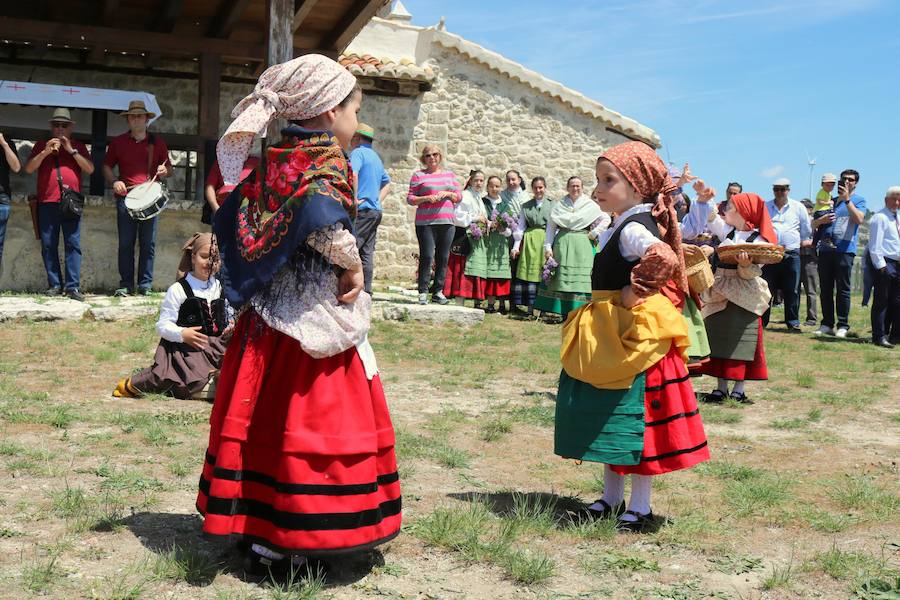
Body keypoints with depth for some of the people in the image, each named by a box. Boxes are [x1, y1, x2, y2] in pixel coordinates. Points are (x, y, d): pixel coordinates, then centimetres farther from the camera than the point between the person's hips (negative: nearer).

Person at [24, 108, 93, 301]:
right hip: (47, 202, 1)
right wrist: (45, 152, -7)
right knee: (48, 245, -1)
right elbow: (29, 168, 6)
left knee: (73, 244, -8)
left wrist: (72, 150, -5)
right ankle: (54, 285, 4)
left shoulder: (78, 146, 16)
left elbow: (89, 169, 3)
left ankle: (73, 286, -10)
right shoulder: (41, 145, 16)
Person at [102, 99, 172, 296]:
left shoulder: (158, 142, 12)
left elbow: (168, 168, 19)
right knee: (125, 243, 0)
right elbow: (107, 166, 16)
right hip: (126, 197, 0)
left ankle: (145, 285, 5)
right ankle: (126, 284, 6)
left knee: (148, 244, -1)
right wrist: (114, 182, -2)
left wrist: (164, 171, -5)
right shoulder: (118, 142, 11)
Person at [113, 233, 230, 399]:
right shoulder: (178, 290, -6)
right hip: (185, 348, -6)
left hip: (216, 345, 6)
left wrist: (230, 328, 2)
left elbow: (227, 316, 24)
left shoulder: (219, 287, 12)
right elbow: (163, 325, -9)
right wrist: (181, 334, -26)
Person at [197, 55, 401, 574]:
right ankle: (277, 545, 4)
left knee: (266, 413, 15)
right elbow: (321, 214, -31)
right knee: (306, 420, -1)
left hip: (268, 310, 8)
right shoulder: (326, 158, -12)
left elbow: (232, 220, 16)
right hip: (314, 312, -8)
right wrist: (352, 264, -17)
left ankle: (251, 523, 26)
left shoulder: (276, 160, 12)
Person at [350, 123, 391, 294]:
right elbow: (387, 183, 31)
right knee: (367, 253, 8)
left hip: (362, 209, -9)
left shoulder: (358, 152, -6)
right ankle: (366, 291, 7)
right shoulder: (376, 157, 22)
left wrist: (354, 199, -19)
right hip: (375, 210, 9)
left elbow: (353, 174, -25)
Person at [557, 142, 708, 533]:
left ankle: (640, 509, 10)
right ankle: (612, 499, 29)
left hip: (633, 333, -11)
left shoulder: (634, 227, -18)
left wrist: (634, 292, -26)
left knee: (631, 418, -2)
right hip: (608, 334, 11)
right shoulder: (620, 226, 13)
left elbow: (664, 257, -38)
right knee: (609, 418, 16)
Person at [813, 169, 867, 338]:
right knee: (825, 289, 5)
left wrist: (847, 199, -15)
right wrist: (821, 220, -3)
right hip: (825, 249, 5)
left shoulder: (859, 200, 7)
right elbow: (813, 224, 19)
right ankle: (827, 324, 12)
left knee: (843, 289, -4)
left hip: (845, 250, -5)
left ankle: (843, 326, 0)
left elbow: (859, 219, -14)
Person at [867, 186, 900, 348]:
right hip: (885, 264, -8)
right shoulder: (879, 218, -8)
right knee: (881, 302, -5)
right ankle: (880, 336, -3)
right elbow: (875, 245, -13)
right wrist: (881, 265, -17)